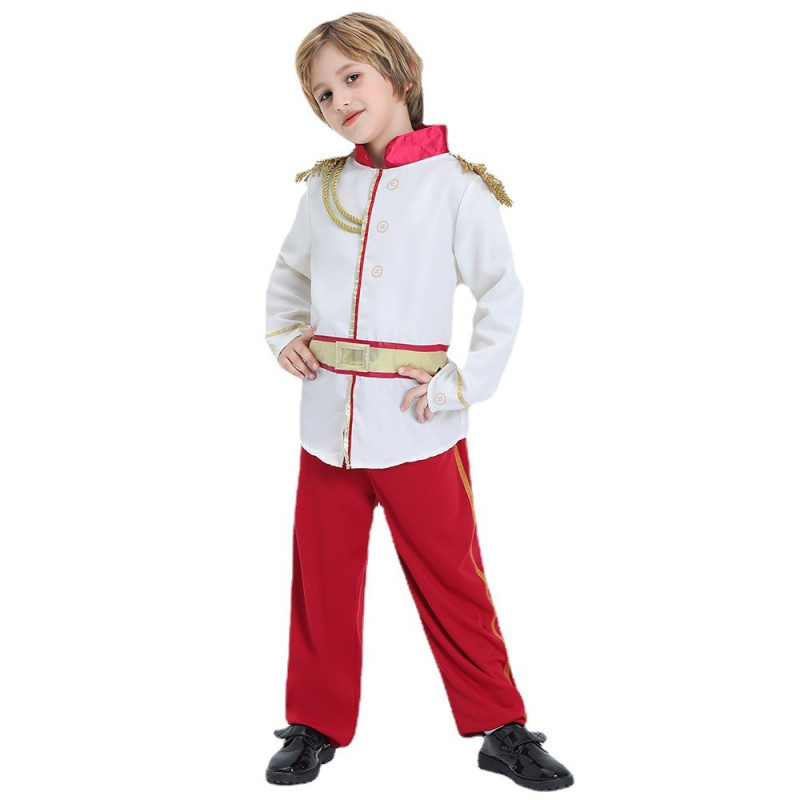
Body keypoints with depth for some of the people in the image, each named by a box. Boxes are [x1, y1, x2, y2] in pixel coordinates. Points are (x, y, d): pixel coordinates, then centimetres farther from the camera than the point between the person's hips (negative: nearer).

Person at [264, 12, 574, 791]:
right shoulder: (322, 188, 9)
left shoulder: (456, 186, -4)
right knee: (323, 582, 12)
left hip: (417, 428, -4)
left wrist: (464, 383, -11)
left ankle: (502, 729, 23)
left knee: (451, 582, 6)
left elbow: (503, 298, -2)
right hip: (328, 421, 4)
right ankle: (316, 726, 29)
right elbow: (287, 278, 23)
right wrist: (283, 338, 7)